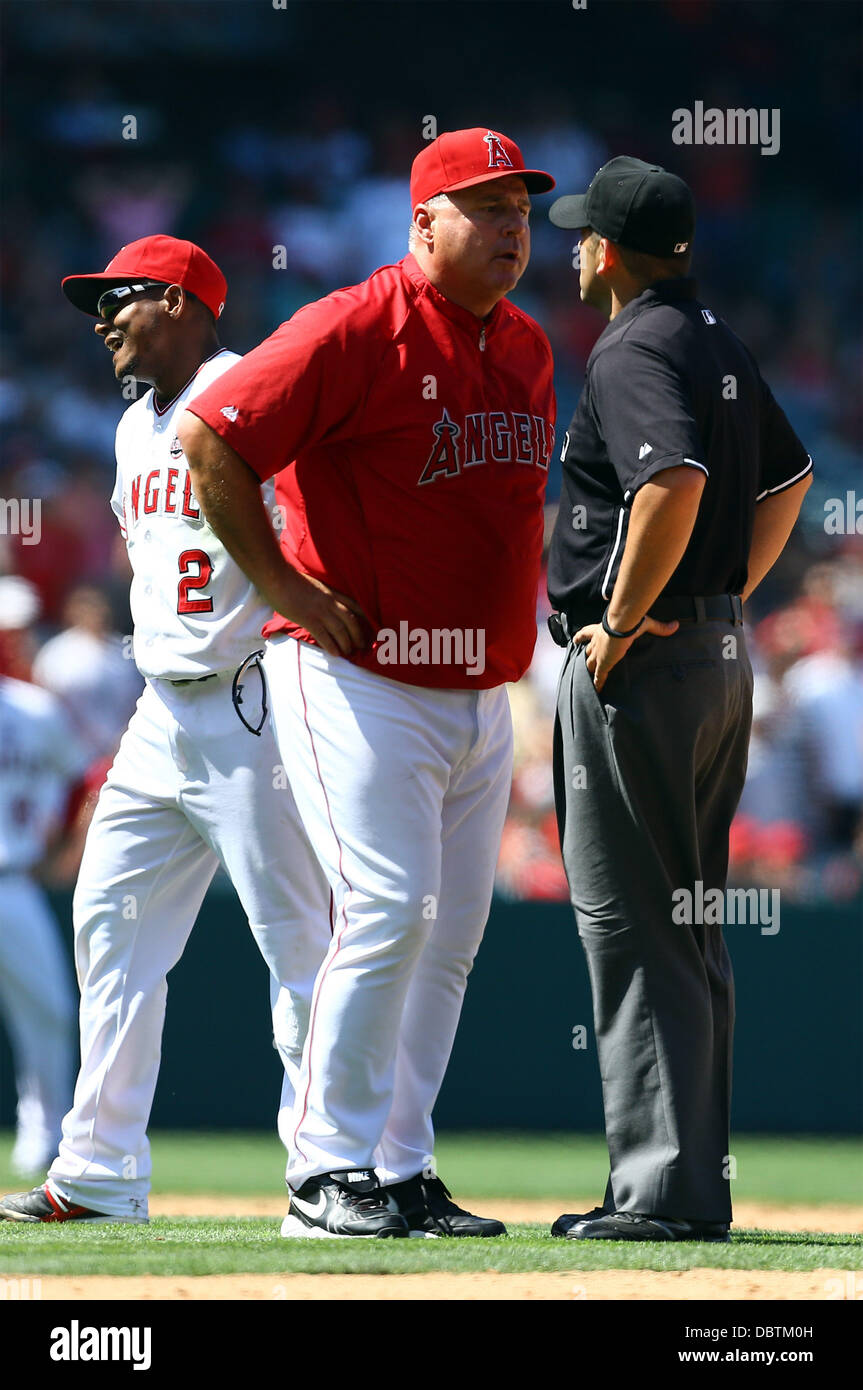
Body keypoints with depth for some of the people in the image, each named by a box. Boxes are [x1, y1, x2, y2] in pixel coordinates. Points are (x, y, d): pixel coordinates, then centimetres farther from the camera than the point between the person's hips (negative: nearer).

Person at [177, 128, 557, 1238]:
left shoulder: (526, 348, 12)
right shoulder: (359, 329, -13)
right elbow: (210, 436, -17)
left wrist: (512, 616, 16)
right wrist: (287, 589, -15)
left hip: (482, 693, 8)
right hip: (360, 680, -8)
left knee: (451, 933, 8)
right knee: (388, 911, -15)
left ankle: (401, 1171, 15)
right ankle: (330, 1175, -8)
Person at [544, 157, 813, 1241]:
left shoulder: (633, 351, -15)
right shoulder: (719, 346, 15)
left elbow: (675, 480, -31)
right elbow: (789, 477, 26)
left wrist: (620, 621, -22)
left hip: (638, 664, -10)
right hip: (720, 655, 10)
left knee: (631, 925, -7)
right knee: (686, 926, 14)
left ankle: (669, 1189, -8)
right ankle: (689, 1178, 19)